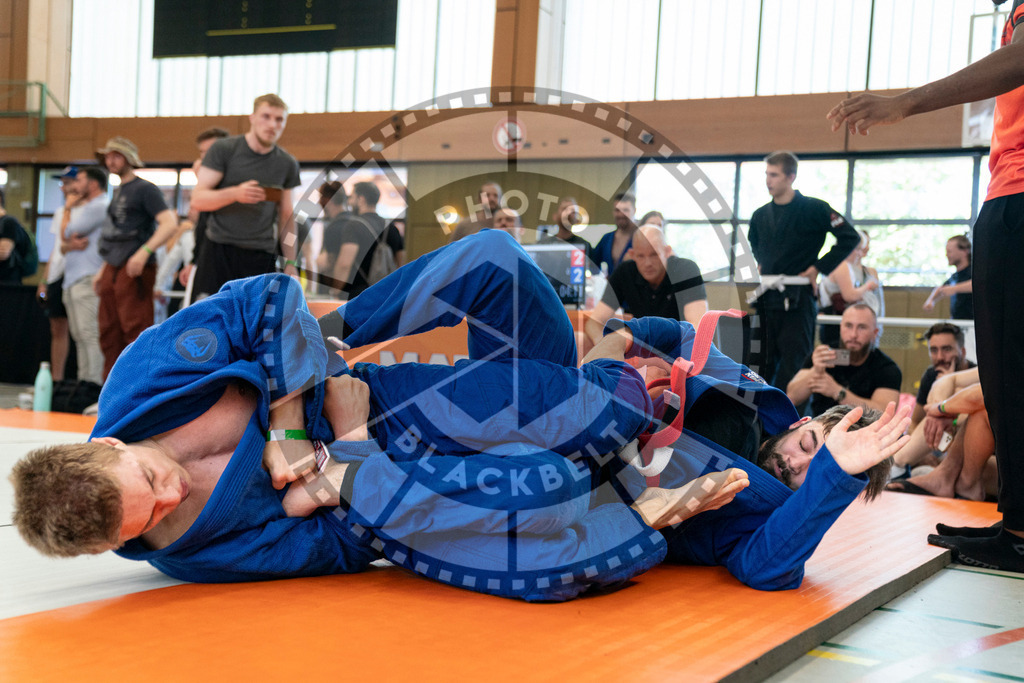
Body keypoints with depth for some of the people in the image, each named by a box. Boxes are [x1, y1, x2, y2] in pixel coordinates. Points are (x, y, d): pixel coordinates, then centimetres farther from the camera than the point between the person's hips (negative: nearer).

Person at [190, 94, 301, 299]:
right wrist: (235, 193, -22)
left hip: (262, 256, 3)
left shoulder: (288, 164, 10)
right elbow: (198, 199, -5)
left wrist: (291, 262, 10)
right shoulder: (223, 149, 0)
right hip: (218, 250, -2)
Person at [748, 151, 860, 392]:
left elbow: (850, 237, -6)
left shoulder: (813, 209, -5)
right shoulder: (760, 215, 11)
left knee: (794, 364, -6)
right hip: (765, 298, 5)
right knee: (762, 362, 7)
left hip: (796, 299, -5)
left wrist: (819, 268, -8)